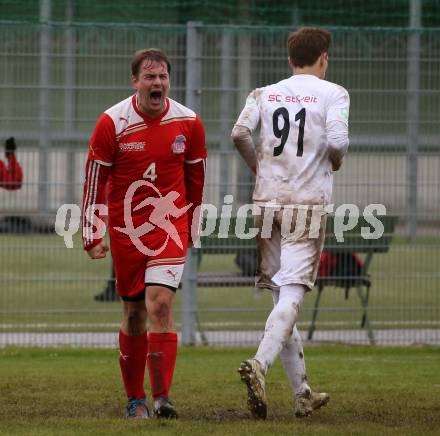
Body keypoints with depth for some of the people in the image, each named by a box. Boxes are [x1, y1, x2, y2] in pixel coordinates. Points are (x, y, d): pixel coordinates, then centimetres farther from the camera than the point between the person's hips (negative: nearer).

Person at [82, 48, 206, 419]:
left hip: (170, 228, 0)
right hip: (125, 231, 0)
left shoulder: (189, 123, -2)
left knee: (160, 304, -16)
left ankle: (161, 398, -17)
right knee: (134, 313, 6)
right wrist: (92, 235, -4)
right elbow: (94, 180, -2)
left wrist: (192, 227, 18)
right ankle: (135, 400, 18)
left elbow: (196, 179, 12)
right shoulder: (112, 123, -7)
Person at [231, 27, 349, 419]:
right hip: (308, 204, -4)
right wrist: (335, 162, 7)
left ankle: (303, 393, 16)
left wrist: (259, 166, 11)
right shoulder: (332, 93, 0)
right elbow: (337, 140, -15)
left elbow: (239, 133, -5)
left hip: (267, 200, 4)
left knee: (282, 295, 11)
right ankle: (260, 364, -33)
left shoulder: (265, 94, 10)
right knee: (292, 294, -8)